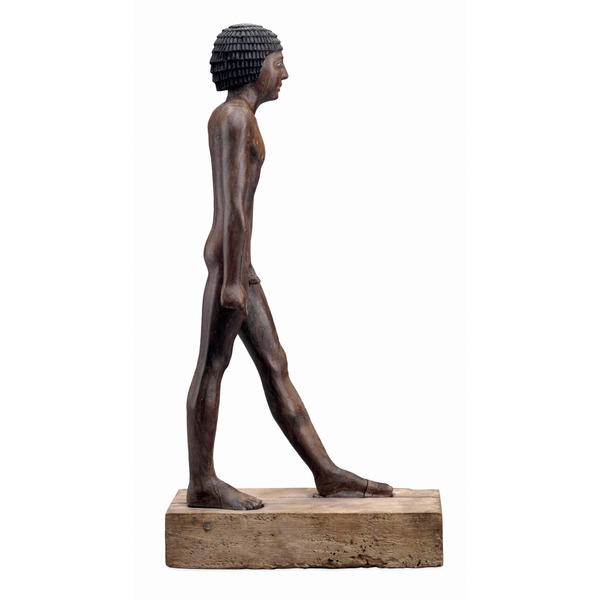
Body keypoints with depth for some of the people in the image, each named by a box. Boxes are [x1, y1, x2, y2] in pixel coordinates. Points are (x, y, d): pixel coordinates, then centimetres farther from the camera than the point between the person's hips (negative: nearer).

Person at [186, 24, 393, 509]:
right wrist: (233, 280, -21)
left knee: (275, 368, 8)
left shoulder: (236, 118, 19)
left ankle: (327, 473, 11)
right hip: (231, 259, -10)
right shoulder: (234, 116, -11)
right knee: (213, 367, -3)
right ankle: (203, 484, 6)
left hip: (235, 260, 10)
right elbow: (232, 203, -18)